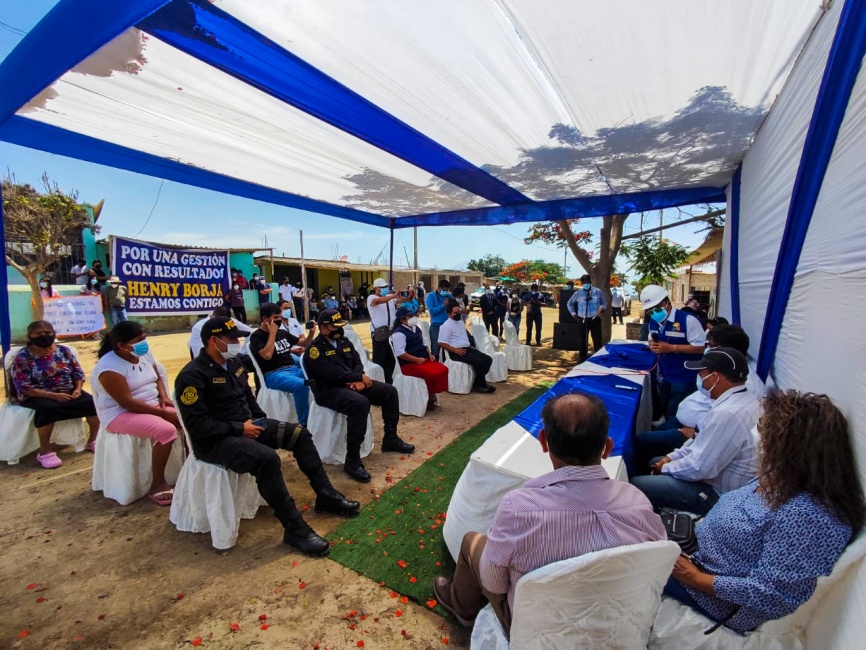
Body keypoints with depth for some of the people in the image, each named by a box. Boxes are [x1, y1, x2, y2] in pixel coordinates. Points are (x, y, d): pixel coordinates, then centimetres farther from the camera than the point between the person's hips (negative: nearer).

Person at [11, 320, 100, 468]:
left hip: (69, 392, 3)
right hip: (38, 396, -3)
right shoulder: (23, 357, -7)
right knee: (48, 408, -37)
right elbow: (24, 387, -13)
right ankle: (45, 451, -21)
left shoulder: (63, 350, 4)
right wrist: (53, 395, -24)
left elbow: (78, 372, 7)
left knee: (92, 402, -22)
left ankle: (93, 440, -3)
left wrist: (78, 389, -13)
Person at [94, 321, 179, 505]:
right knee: (166, 430, -31)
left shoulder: (144, 353, 3)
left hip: (153, 404, 8)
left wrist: (163, 396, -5)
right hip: (121, 413, -7)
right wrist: (162, 413, -23)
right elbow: (127, 402, -23)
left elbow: (158, 376, 16)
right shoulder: (109, 367, -19)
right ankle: (157, 484, -15)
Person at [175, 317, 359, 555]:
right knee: (267, 458, -34)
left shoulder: (232, 363, 9)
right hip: (215, 440, -9)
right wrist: (239, 429, -20)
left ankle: (326, 495, 8)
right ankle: (295, 529, -22)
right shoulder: (192, 375, -17)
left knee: (299, 433, 0)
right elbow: (197, 425, -22)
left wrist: (260, 421, 7)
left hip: (246, 426, 9)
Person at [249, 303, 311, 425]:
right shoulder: (257, 336, -2)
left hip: (294, 369, 7)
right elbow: (267, 355, -20)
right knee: (301, 385, -36)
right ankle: (304, 424, -24)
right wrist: (272, 332, -14)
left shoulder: (282, 332, 17)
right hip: (273, 375, -7)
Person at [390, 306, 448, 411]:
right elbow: (400, 353, -20)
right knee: (432, 374, -28)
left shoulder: (416, 328, 16)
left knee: (443, 369, -14)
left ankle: (432, 395, 0)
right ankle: (429, 399, -5)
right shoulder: (399, 333, -12)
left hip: (424, 360, 8)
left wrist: (429, 355, 6)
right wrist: (417, 360, -20)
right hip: (409, 364, -8)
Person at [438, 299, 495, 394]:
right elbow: (441, 343, -17)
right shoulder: (446, 325, -10)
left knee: (488, 359, -5)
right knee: (478, 361, -27)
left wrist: (470, 345, 14)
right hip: (457, 352, -9)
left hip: (467, 348, 9)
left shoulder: (461, 322, 18)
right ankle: (481, 384, -8)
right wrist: (455, 350, -21)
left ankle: (478, 383, -1)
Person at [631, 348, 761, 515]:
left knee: (637, 485, -8)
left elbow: (700, 468, -28)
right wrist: (671, 457, 5)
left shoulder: (727, 414, -32)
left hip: (718, 493, -10)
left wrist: (666, 468, -10)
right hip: (720, 474, 10)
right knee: (654, 462, 20)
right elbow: (705, 441, 11)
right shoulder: (743, 399, 1)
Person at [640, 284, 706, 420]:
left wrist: (671, 348, -26)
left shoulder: (687, 320, -21)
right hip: (663, 377, 7)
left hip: (684, 380, -7)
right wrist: (652, 344, -6)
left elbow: (701, 347, -21)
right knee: (663, 413, 22)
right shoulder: (653, 321, 3)